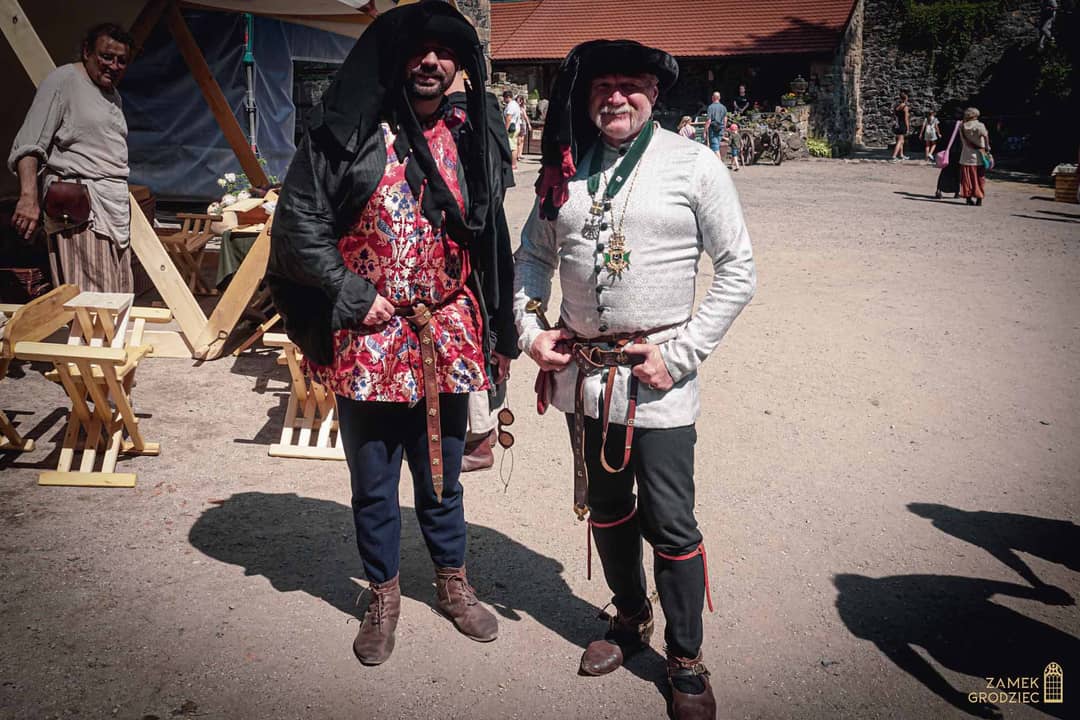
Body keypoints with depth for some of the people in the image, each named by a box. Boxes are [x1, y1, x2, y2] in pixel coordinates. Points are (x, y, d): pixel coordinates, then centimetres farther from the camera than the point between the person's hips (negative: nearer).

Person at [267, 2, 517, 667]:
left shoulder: (470, 139, 6)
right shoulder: (351, 132, -5)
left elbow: (490, 238, 11)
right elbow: (299, 222, -6)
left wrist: (496, 331, 8)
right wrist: (356, 295, -13)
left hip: (447, 340, 3)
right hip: (370, 340, -2)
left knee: (442, 475, 17)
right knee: (373, 481, 12)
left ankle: (454, 582, 38)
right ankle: (384, 595, 33)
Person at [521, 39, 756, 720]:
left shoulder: (694, 164, -6)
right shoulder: (566, 168, 6)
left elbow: (738, 270, -7)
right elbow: (533, 255, 16)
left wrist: (680, 355, -12)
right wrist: (529, 328, 1)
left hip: (658, 381, -4)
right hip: (581, 371, 5)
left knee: (670, 523, 1)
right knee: (606, 508, 18)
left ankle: (687, 659, 22)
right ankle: (631, 620, 41)